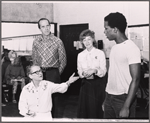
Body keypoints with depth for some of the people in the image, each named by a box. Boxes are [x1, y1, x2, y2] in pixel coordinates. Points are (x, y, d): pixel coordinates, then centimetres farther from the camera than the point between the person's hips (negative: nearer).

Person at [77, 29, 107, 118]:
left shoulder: (100, 53, -5)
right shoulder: (80, 55, 5)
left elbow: (103, 72, -10)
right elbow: (79, 72, 6)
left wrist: (94, 70, -28)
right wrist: (83, 73, -16)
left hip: (98, 84, -3)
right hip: (86, 84, 3)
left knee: (98, 108, 2)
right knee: (85, 107, 5)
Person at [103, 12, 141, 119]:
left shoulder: (131, 48, -14)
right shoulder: (114, 48, 8)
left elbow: (135, 80, -17)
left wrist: (126, 107, -21)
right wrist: (106, 98, 11)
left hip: (123, 98, -7)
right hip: (109, 97, 7)